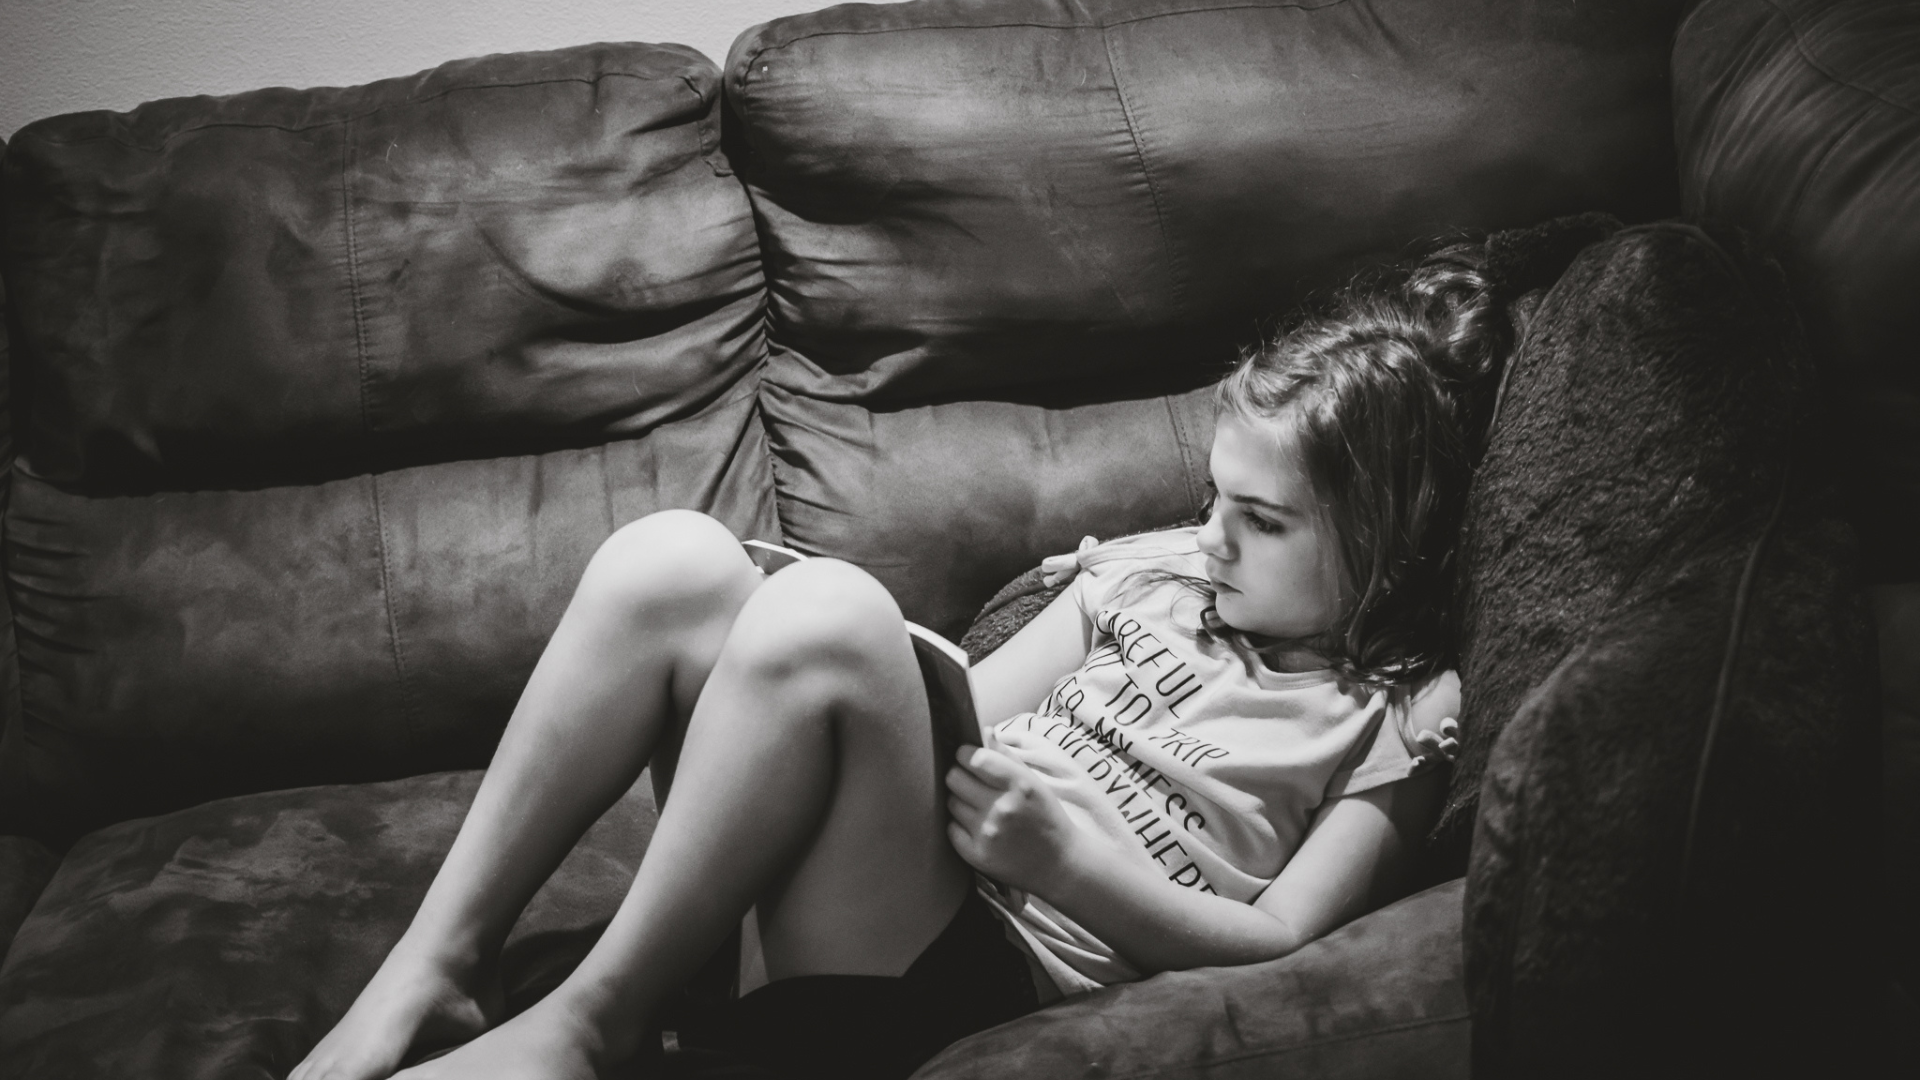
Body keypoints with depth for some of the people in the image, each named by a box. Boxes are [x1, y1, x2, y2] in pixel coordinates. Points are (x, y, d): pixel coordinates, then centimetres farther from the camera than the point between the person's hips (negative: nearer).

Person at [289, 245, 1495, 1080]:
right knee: (673, 557, -16)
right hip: (920, 858, 7)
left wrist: (1071, 858, -19)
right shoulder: (1162, 574, 19)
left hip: (1006, 963, -6)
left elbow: (1278, 943, -8)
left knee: (823, 611, -32)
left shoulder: (1398, 717, 2)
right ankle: (441, 965, -15)